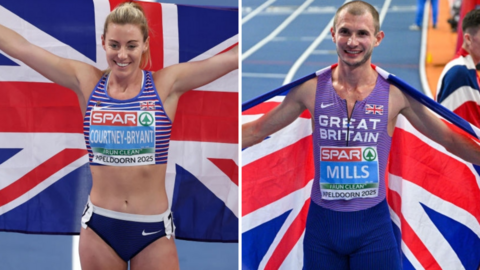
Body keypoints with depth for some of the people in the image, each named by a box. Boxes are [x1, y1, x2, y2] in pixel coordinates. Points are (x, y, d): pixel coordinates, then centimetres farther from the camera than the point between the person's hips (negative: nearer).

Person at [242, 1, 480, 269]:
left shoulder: (396, 93, -6)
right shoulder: (311, 88, -5)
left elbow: (450, 139, 1)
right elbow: (258, 130, 3)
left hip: (373, 223, -1)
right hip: (322, 223, 1)